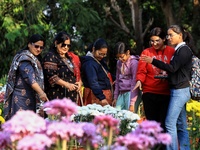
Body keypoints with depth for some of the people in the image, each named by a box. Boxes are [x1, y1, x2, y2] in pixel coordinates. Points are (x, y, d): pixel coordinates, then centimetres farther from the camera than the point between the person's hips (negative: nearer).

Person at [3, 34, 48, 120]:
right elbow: (30, 77, -26)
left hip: (30, 97, 9)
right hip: (21, 97, -9)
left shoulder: (35, 59, 17)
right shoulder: (24, 58, -12)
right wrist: (41, 92, -38)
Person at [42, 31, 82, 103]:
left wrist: (79, 82, 6)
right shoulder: (50, 57, -3)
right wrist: (67, 85, -20)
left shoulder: (71, 57, 20)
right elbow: (51, 76, -14)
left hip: (72, 96, 7)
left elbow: (77, 73, 28)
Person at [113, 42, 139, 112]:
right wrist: (115, 97, 17)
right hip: (121, 93, 7)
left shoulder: (134, 62, -10)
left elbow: (134, 82, -12)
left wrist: (132, 102, -14)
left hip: (131, 93, -7)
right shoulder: (119, 63, 14)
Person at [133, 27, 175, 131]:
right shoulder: (146, 52, 8)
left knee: (164, 123, -5)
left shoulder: (172, 52, 5)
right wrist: (139, 80, -15)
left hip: (166, 93, -1)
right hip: (149, 92, 1)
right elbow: (141, 70, 5)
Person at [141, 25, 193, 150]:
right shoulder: (180, 50, 15)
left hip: (180, 91, -10)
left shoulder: (184, 50, -12)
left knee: (170, 123, -12)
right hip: (180, 91, 10)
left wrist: (153, 61, -17)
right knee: (181, 125, 10)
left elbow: (173, 68, -18)